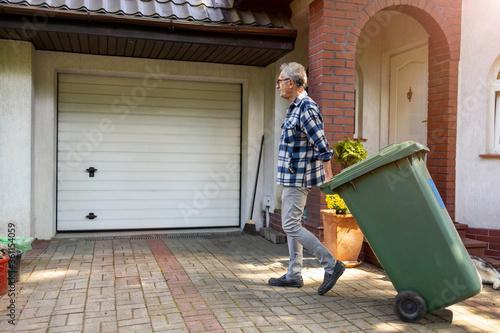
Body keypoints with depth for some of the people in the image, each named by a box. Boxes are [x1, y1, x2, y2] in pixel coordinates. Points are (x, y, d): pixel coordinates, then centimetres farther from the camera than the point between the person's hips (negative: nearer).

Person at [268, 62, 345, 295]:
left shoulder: (306, 109, -18)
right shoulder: (295, 108, 14)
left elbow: (323, 147, -22)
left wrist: (328, 177, -23)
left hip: (299, 178, -10)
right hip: (292, 177, 11)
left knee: (291, 226, -9)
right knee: (291, 225, 13)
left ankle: (331, 265, -2)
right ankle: (294, 275, 22)